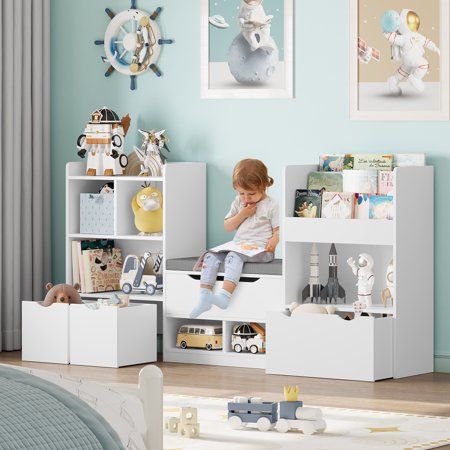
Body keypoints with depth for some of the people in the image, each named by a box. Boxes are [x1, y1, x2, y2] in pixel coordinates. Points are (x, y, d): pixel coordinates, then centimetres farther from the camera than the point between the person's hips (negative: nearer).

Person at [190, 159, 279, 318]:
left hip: (260, 249, -7)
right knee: (211, 255, -16)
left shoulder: (271, 205, 0)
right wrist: (242, 214, -2)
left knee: (234, 256, -35)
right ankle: (204, 296, -28)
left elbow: (278, 229, -5)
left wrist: (274, 241, -28)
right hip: (238, 245, 7)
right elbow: (228, 227, 14)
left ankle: (225, 295, -51)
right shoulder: (238, 202, 16)